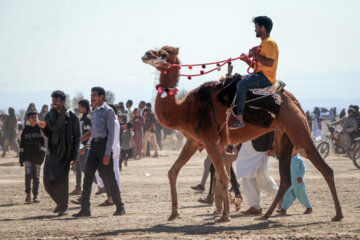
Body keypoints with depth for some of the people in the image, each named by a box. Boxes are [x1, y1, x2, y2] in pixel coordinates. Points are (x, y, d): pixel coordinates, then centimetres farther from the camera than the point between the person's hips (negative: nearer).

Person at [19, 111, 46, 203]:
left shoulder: (40, 129, 4)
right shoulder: (26, 130, 8)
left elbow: (43, 143, 0)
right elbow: (22, 144, 10)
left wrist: (42, 154, -12)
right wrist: (21, 158, 6)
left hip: (37, 157, 0)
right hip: (28, 157, 0)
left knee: (36, 177, 3)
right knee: (28, 175, -14)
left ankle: (35, 196, 10)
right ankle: (28, 194, -7)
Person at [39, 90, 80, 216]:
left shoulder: (72, 117, -3)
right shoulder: (49, 115, 8)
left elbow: (77, 137, -2)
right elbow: (49, 133, -1)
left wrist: (74, 155, -7)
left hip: (65, 153, -4)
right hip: (52, 153, 4)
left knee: (62, 180, -10)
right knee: (48, 181, 2)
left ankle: (64, 207, 3)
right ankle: (59, 202, 24)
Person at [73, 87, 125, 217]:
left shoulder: (108, 111, -7)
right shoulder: (96, 111, 17)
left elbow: (111, 133, -12)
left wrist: (107, 153, -18)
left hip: (104, 144, -7)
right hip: (94, 144, 7)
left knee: (109, 178, -2)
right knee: (88, 177, -1)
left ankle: (120, 207, 11)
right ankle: (85, 209, -1)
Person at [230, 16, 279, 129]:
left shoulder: (269, 42, -11)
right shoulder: (264, 43, 23)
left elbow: (270, 62, -24)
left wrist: (255, 55, -15)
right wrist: (247, 60, 8)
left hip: (266, 77, -11)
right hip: (260, 75, 11)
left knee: (241, 84, -26)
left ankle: (239, 119, -31)